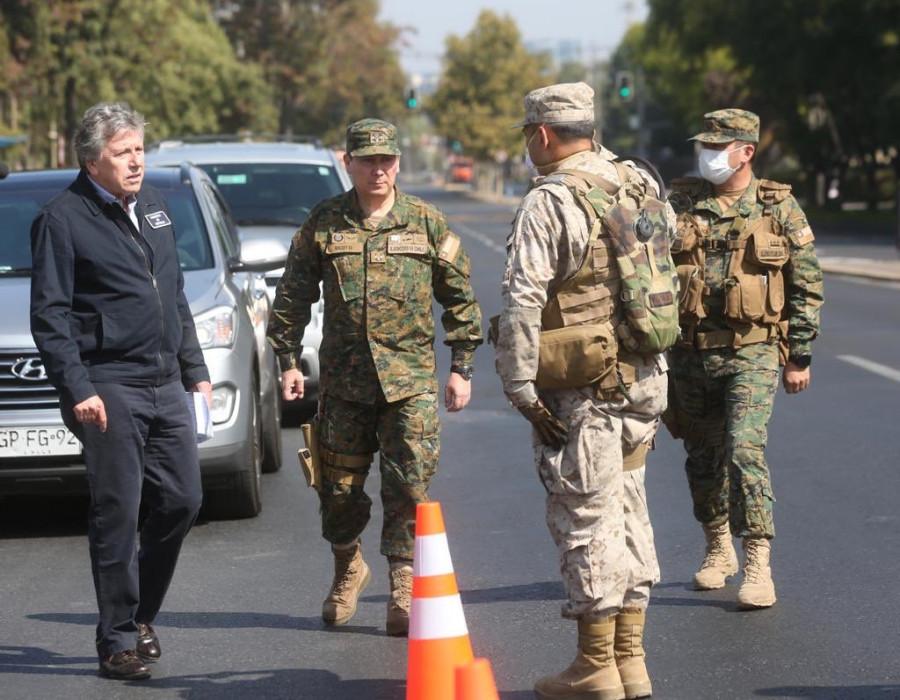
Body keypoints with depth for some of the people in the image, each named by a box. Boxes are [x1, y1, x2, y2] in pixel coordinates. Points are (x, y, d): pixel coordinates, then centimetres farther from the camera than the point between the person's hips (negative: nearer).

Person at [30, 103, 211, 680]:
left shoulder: (154, 206, 16)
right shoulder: (64, 219, -6)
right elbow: (49, 314, -9)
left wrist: (196, 369, 18)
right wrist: (77, 389, -17)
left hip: (166, 385, 7)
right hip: (109, 389, -7)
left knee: (182, 500, 7)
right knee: (118, 514, -4)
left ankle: (140, 613, 24)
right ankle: (119, 639, 4)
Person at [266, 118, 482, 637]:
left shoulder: (428, 223, 3)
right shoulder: (323, 224, 4)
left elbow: (460, 298, 8)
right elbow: (293, 297, 11)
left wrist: (462, 368, 5)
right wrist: (289, 361, 5)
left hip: (411, 379, -1)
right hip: (342, 379, 1)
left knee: (410, 486, -6)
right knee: (339, 485, 8)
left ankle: (405, 586, 4)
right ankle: (348, 567, 32)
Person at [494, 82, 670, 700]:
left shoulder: (549, 202, -14)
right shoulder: (638, 185, 8)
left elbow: (522, 303, -18)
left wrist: (521, 387, -14)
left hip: (581, 390, -7)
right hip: (645, 376, 7)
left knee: (587, 520, 0)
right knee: (627, 511, 15)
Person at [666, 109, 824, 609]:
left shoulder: (780, 208, 0)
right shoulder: (678, 206, 4)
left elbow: (808, 287, 3)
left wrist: (799, 358, 1)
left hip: (752, 354, -3)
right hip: (691, 356, 3)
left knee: (745, 451, -17)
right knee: (703, 458, 12)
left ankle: (758, 567, -14)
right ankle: (719, 550, 31)